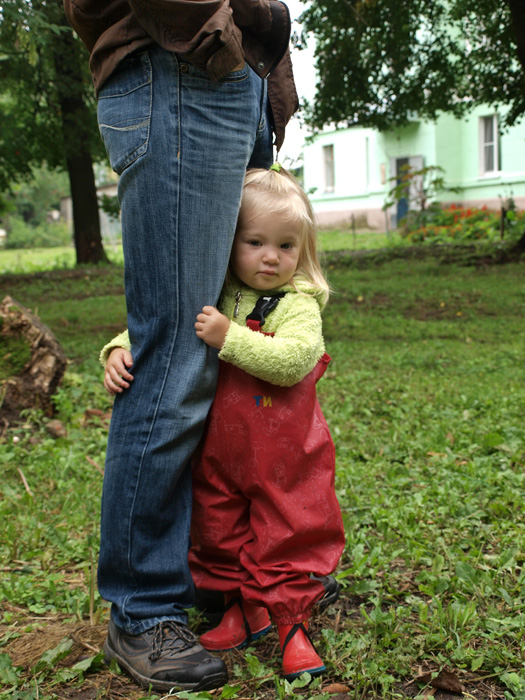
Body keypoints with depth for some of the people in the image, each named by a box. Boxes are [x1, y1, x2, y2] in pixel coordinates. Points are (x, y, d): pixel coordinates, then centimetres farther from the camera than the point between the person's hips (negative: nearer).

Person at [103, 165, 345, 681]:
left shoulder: (298, 305, -11)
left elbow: (294, 359, -28)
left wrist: (230, 338, -31)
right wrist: (120, 350, -12)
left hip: (285, 461, -4)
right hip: (219, 451, 5)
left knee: (288, 537, 6)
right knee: (221, 535, 16)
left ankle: (292, 623, 22)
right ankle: (244, 610, 36)